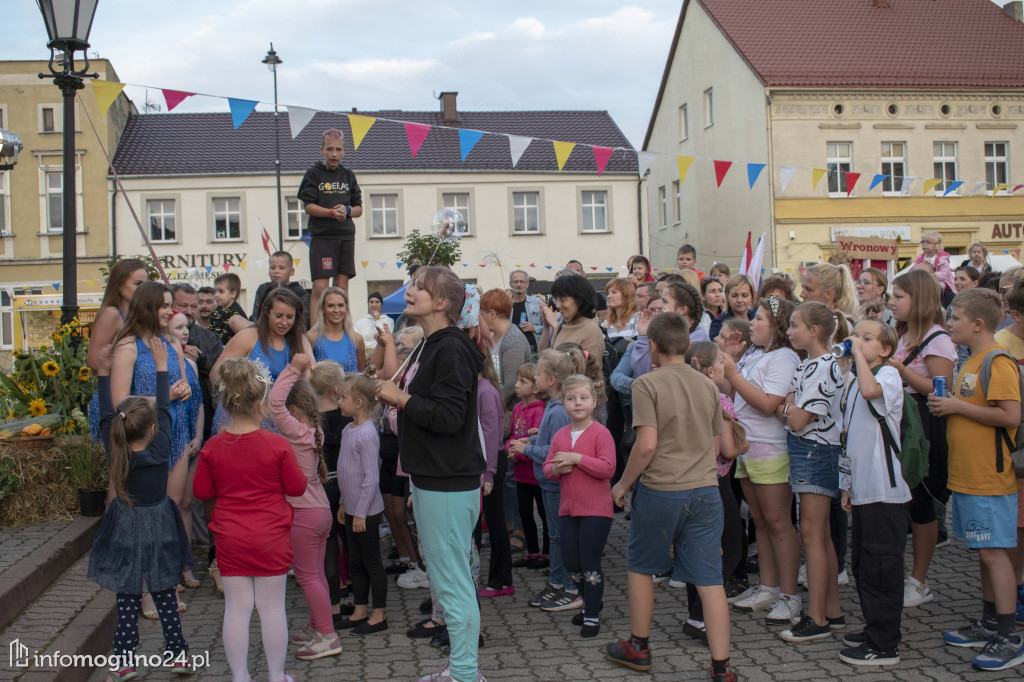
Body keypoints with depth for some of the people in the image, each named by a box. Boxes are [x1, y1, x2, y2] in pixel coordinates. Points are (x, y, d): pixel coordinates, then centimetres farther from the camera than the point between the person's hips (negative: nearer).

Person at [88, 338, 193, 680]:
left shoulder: (115, 453, -12)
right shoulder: (160, 450, -16)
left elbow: (106, 417, 1)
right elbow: (165, 410, -6)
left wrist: (103, 374, 10)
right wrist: (161, 366, 2)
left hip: (125, 534, 1)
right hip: (159, 533, -1)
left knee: (127, 600, 9)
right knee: (165, 597, 10)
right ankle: (177, 654, 16)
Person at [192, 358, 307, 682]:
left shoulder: (212, 447, -6)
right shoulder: (277, 445, -13)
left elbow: (201, 490, 3)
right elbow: (297, 487, -5)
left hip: (230, 539, 2)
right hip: (272, 538, -2)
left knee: (236, 607, 9)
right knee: (272, 607, 8)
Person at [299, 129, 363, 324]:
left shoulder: (348, 175, 14)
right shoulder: (314, 173, 3)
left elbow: (359, 209, 13)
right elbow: (308, 206, -5)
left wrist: (347, 210, -9)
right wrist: (332, 212, -19)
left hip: (346, 236, 4)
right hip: (322, 236, -4)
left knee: (341, 288, 3)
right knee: (320, 288, -10)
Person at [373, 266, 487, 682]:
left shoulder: (451, 350, -17)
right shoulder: (427, 346, 14)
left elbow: (449, 416, -25)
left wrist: (401, 398, -16)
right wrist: (398, 397, 8)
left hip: (448, 484, -11)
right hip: (429, 478, 11)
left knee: (452, 581, -4)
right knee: (446, 577, 16)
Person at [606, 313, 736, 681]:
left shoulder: (647, 384, -10)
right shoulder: (708, 385, 6)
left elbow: (646, 445, -16)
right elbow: (716, 444, 14)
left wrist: (623, 484, -4)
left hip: (660, 489, -4)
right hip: (705, 489, 4)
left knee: (640, 567, 17)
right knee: (709, 579, 4)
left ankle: (638, 648, 29)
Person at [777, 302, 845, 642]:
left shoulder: (823, 367, -17)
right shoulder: (809, 365, 14)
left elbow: (798, 420, -21)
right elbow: (790, 416, 12)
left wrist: (785, 404, -4)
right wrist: (786, 407, -7)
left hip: (816, 452, -10)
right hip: (805, 452, 10)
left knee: (812, 534, -6)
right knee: (820, 534, 14)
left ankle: (816, 620, -1)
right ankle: (832, 610, 22)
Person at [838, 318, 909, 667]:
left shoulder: (889, 374, -8)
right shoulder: (852, 383, 15)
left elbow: (871, 390, -35)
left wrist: (858, 352, -22)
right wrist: (847, 484, 20)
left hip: (884, 488, -9)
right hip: (862, 488, 9)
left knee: (881, 566, -4)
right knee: (863, 562, 16)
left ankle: (885, 645, 3)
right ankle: (874, 629, 29)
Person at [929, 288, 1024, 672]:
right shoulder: (972, 362, 15)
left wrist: (957, 406, -17)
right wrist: (947, 406, 5)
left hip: (989, 478, -10)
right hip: (967, 476, 10)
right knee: (984, 552, 15)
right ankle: (989, 625, 24)